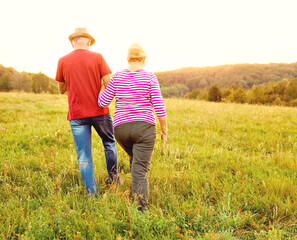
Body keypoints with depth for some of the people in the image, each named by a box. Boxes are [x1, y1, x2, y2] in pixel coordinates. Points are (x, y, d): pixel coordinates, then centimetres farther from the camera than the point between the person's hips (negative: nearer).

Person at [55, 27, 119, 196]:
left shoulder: (63, 61, 0)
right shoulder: (97, 57, -5)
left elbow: (62, 89, 9)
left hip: (76, 114, 1)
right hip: (99, 111, 0)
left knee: (84, 158, 5)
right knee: (109, 142, 24)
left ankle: (92, 194, 6)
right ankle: (113, 178, 32)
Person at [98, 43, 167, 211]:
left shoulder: (117, 77, 2)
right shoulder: (150, 77, -5)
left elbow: (103, 102, 5)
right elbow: (159, 107, -9)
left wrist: (103, 85, 23)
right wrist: (165, 131, 0)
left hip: (121, 128, 4)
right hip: (144, 128, -4)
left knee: (136, 159, 29)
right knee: (141, 170, -3)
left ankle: (138, 195, 42)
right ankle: (141, 208, -12)